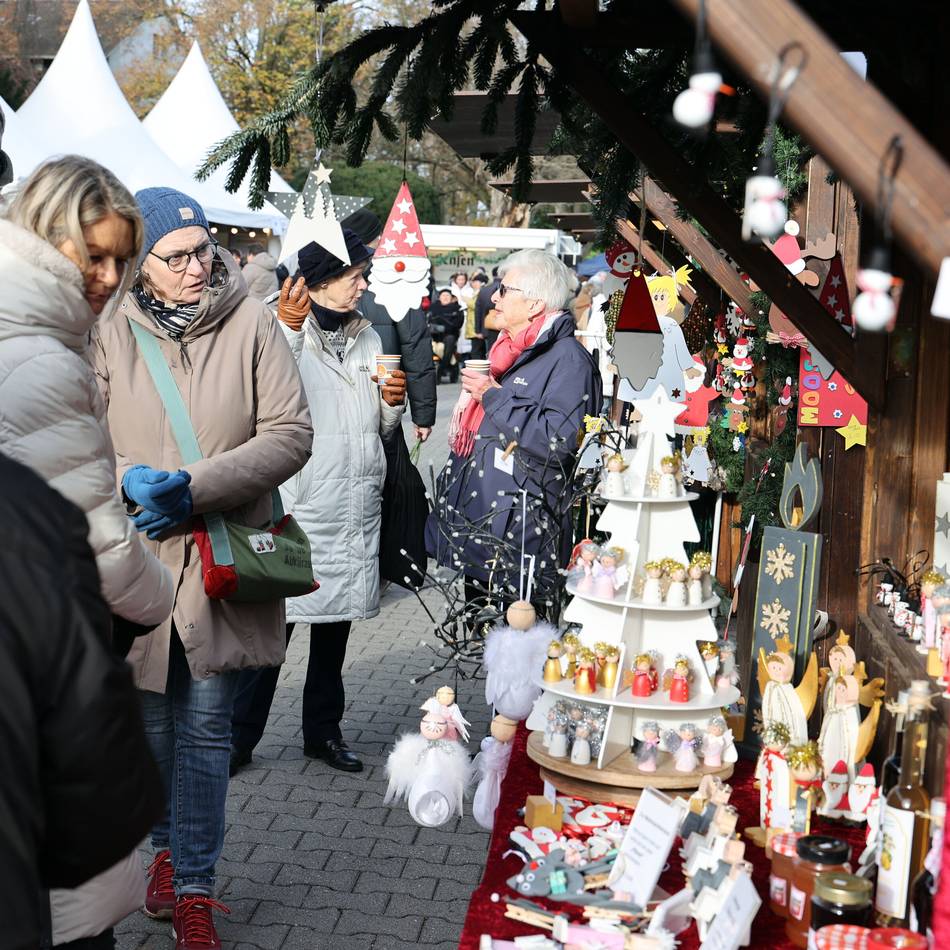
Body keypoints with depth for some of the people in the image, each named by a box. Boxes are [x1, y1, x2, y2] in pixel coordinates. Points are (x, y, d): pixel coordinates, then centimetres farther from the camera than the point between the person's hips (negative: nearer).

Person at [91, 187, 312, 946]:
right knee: (151, 716, 17)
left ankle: (194, 888, 18)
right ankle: (168, 846, 41)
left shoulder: (250, 321, -5)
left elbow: (291, 433, -9)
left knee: (206, 725, 5)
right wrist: (133, 480, -21)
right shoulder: (108, 330, -2)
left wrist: (196, 486, -18)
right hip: (137, 556, 2)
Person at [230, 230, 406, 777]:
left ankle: (324, 730, 27)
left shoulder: (368, 337, 14)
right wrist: (287, 328, -34)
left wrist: (394, 401, 0)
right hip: (297, 503, -6)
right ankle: (240, 736, 8)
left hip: (355, 504, 6)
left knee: (337, 620, 14)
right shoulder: (283, 328, -6)